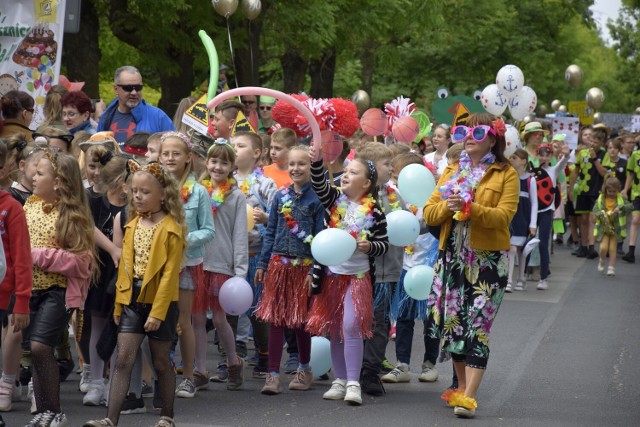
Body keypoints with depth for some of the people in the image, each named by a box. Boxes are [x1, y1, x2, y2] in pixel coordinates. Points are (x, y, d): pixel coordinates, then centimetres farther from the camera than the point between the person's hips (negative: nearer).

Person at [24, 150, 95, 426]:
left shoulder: (72, 215, -9)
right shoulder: (30, 205, 8)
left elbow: (80, 261, -15)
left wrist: (38, 255, -17)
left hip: (58, 291, -6)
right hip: (31, 288, 6)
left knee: (40, 346, -16)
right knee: (37, 351, 8)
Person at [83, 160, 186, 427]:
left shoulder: (171, 229, -11)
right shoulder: (132, 225, 8)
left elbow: (169, 274, -14)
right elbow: (124, 267, 12)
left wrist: (157, 312, -17)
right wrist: (119, 304, 10)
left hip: (160, 303, -5)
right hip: (133, 300, 5)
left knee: (161, 362, 8)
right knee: (123, 358, -3)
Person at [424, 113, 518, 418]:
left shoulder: (506, 174, 0)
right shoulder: (452, 172, 15)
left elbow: (504, 215, -14)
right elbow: (429, 213, 7)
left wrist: (471, 208, -27)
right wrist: (448, 206, -14)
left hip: (489, 259, -5)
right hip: (453, 256, 5)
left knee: (478, 326, -10)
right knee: (452, 323, 8)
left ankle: (469, 397, -13)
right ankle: (461, 387, 22)